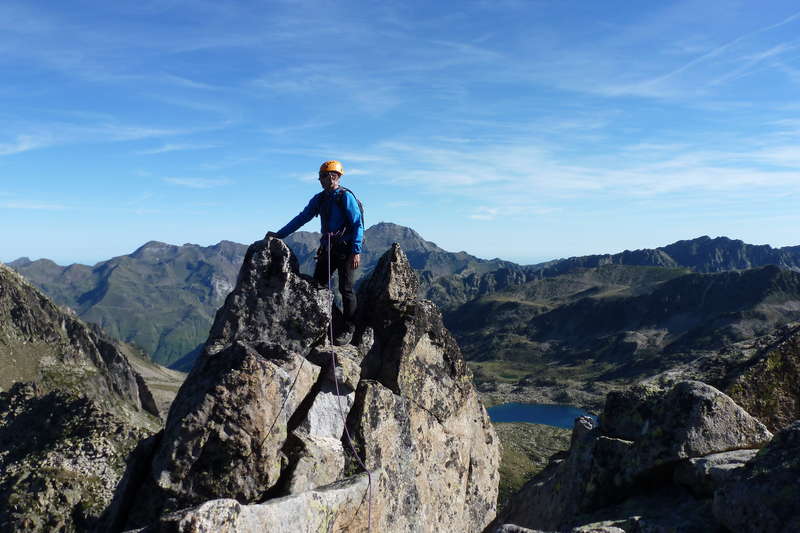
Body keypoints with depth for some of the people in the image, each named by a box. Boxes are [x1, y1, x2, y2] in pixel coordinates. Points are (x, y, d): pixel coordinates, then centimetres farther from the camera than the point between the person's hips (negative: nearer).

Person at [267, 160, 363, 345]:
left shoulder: (346, 197, -7)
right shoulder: (319, 199, 13)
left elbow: (358, 224, -10)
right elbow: (302, 218, 18)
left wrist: (356, 251, -17)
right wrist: (279, 234, 14)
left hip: (345, 249, -7)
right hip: (327, 248, 7)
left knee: (345, 288, -5)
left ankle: (348, 330, 3)